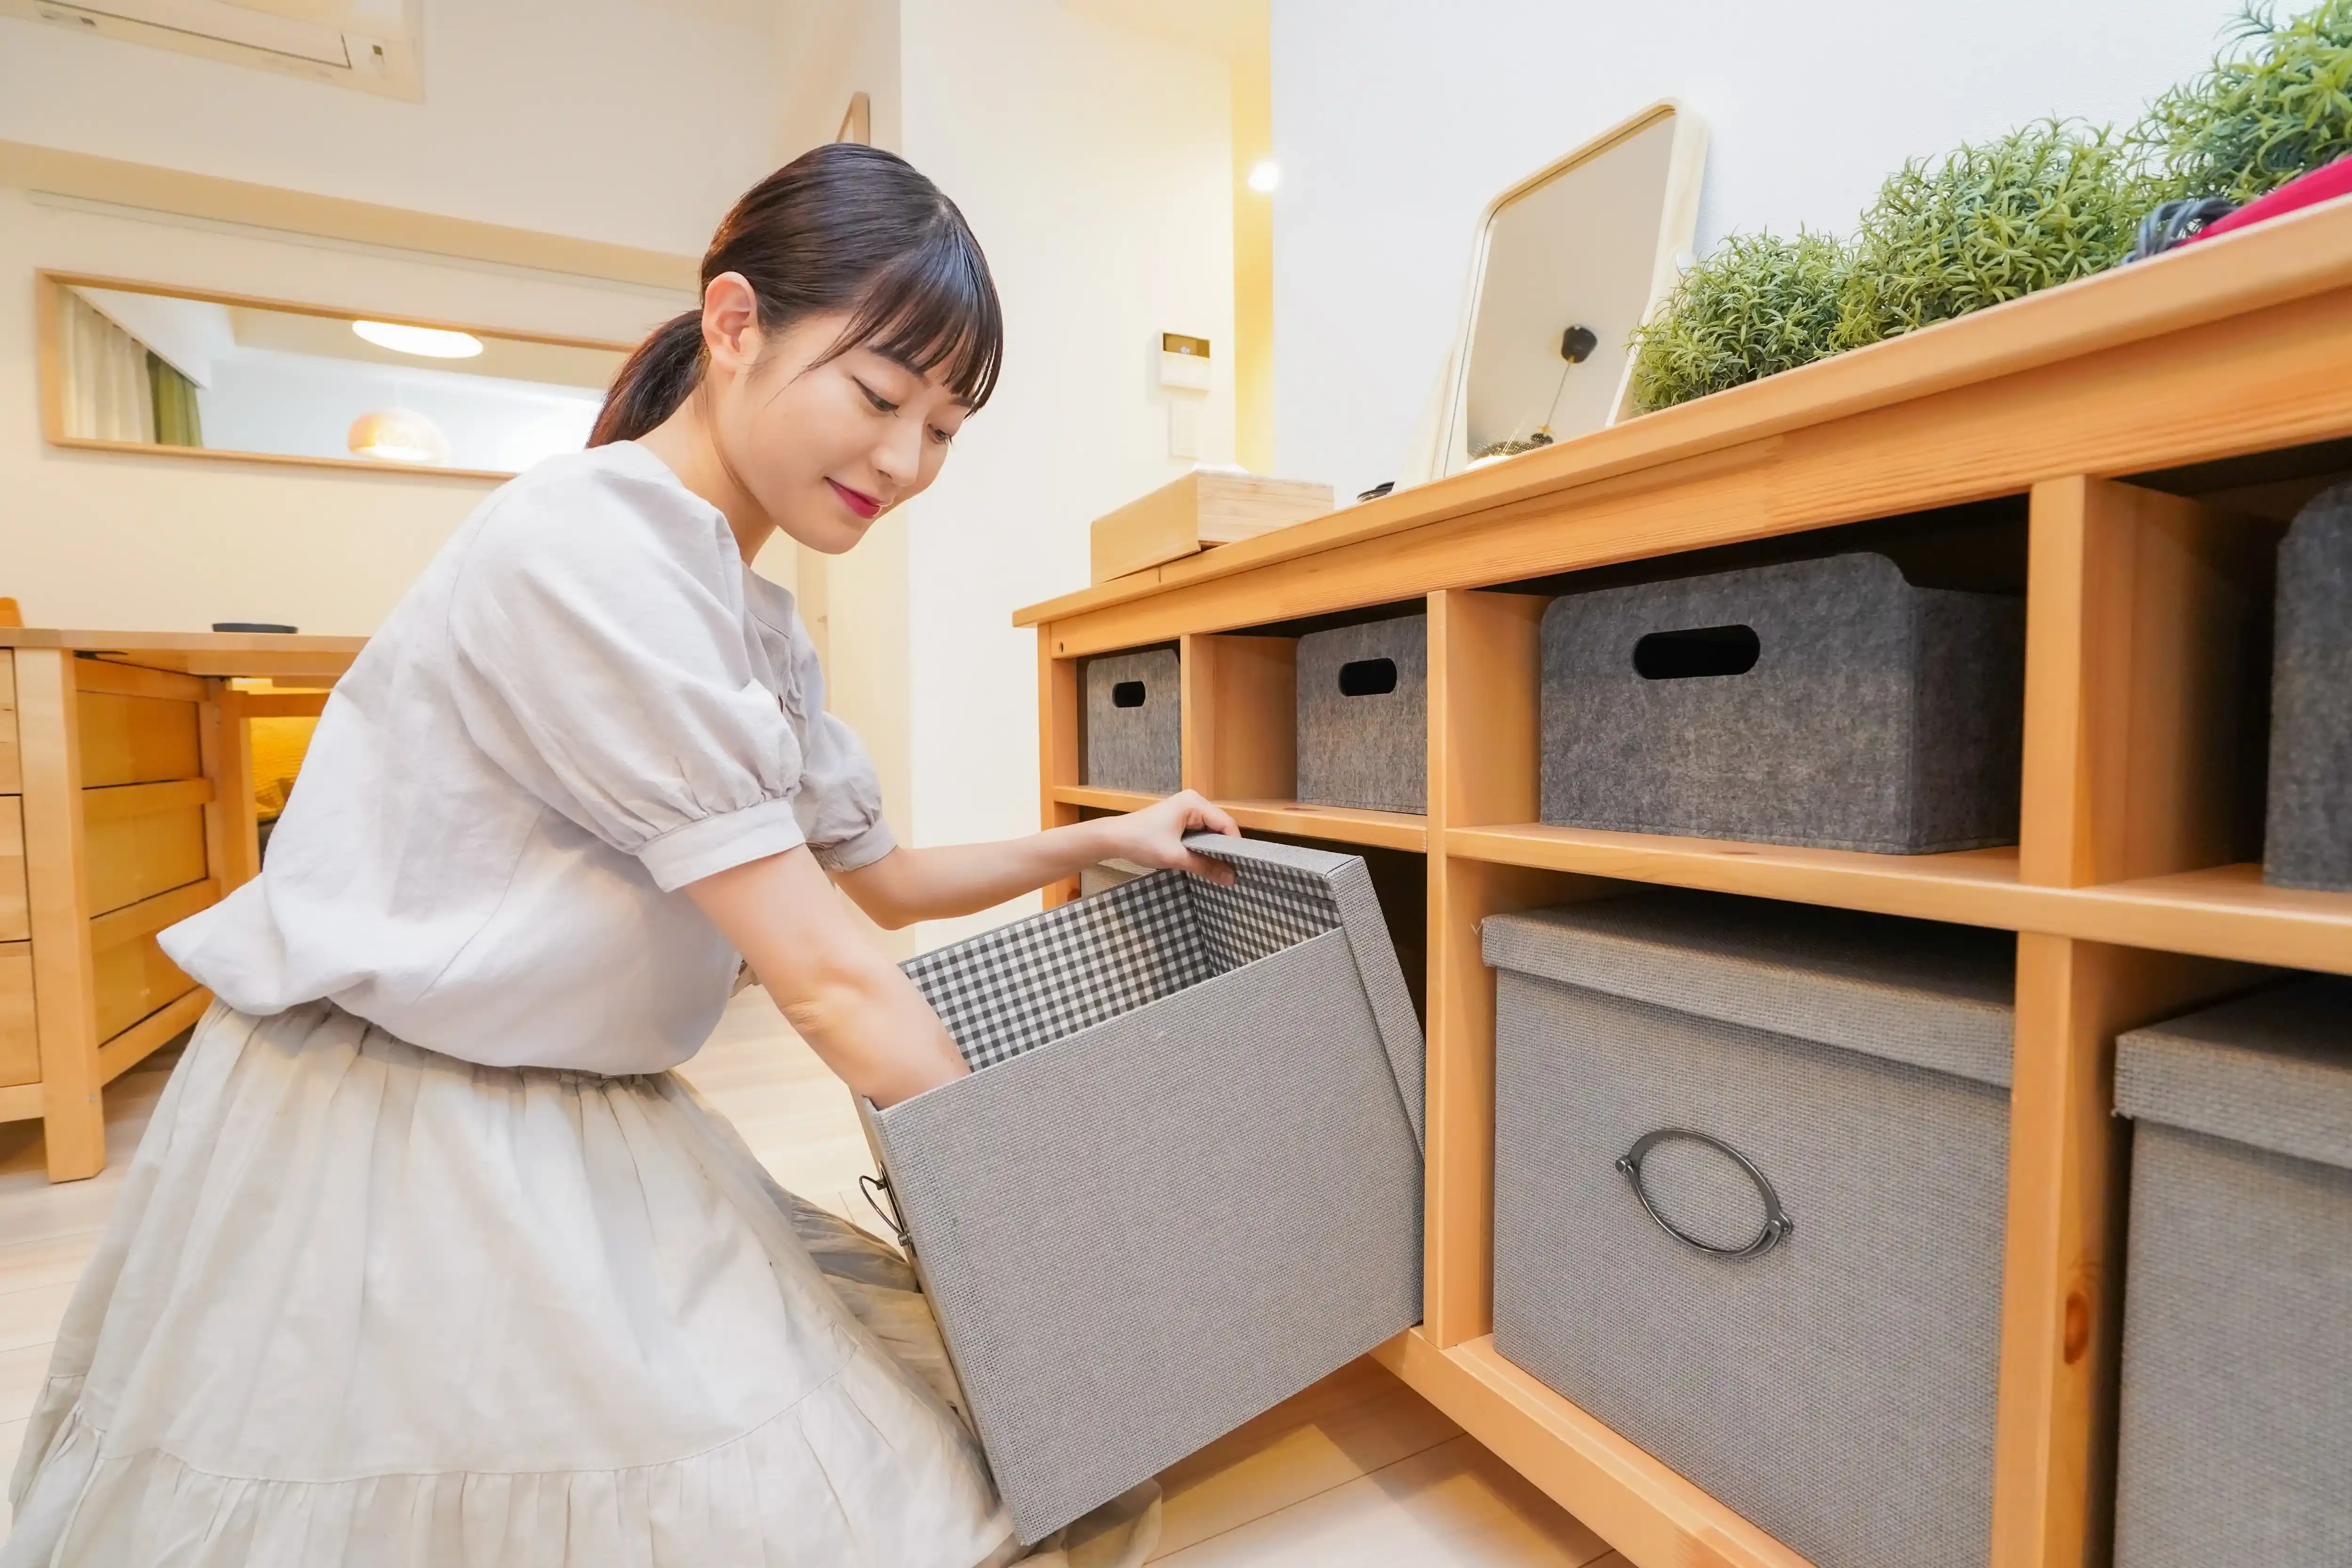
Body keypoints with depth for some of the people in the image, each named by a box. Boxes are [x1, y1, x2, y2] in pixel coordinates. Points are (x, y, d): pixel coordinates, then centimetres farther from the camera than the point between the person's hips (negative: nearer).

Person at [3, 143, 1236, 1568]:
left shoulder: (757, 617, 4)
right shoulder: (594, 548, -24)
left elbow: (879, 877, 11)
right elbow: (823, 971, -26)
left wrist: (1094, 843, 3)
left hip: (589, 1128, 8)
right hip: (380, 1120, -7)